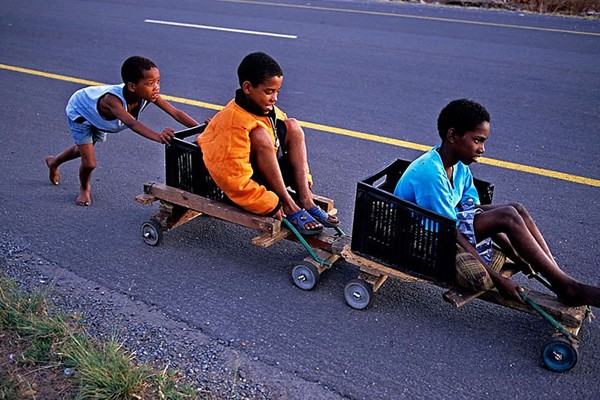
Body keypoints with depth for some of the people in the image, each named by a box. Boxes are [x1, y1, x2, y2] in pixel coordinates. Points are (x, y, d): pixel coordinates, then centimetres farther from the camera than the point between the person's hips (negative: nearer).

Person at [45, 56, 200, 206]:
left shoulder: (148, 94, -33)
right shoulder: (113, 100, -50)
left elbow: (176, 112, -38)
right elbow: (132, 123, -67)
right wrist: (158, 137, -83)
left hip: (97, 114, 7)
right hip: (79, 110, -7)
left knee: (84, 148, 29)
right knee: (89, 163, -10)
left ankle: (54, 162, 59)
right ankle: (84, 188, 26)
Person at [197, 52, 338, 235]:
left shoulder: (267, 109, -3)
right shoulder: (234, 124, -28)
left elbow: (294, 145, 9)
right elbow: (235, 179, -31)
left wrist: (305, 183, 5)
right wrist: (271, 206, -26)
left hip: (267, 171, 9)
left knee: (292, 126, -3)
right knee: (260, 135, -31)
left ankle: (305, 200, -11)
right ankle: (289, 207, -22)